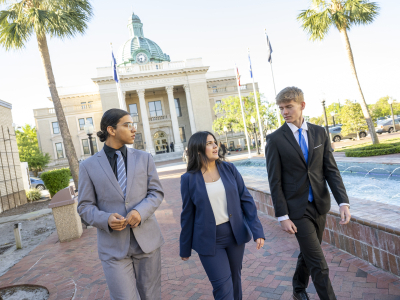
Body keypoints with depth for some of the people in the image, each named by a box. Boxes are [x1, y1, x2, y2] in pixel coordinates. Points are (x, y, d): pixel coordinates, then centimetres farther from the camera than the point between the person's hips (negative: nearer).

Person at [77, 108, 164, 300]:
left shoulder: (144, 158, 3)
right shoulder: (88, 166, -2)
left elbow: (156, 193, 2)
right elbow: (85, 207, 1)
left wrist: (140, 211, -18)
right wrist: (106, 219, -19)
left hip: (147, 239, 2)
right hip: (114, 246, -2)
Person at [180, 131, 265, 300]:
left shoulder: (229, 169, -3)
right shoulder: (189, 179, -8)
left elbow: (246, 200, -1)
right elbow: (188, 215, -1)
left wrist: (257, 230, -8)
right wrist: (185, 248, 6)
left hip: (236, 234, 3)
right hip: (209, 240, -2)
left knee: (235, 278, 19)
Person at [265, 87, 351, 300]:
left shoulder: (320, 133, 2)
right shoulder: (275, 139, -10)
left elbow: (331, 170, 0)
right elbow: (275, 181, -10)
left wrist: (343, 202, -11)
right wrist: (282, 216, -11)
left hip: (320, 205, 5)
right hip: (297, 209, -4)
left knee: (308, 253, 21)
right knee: (318, 263, 0)